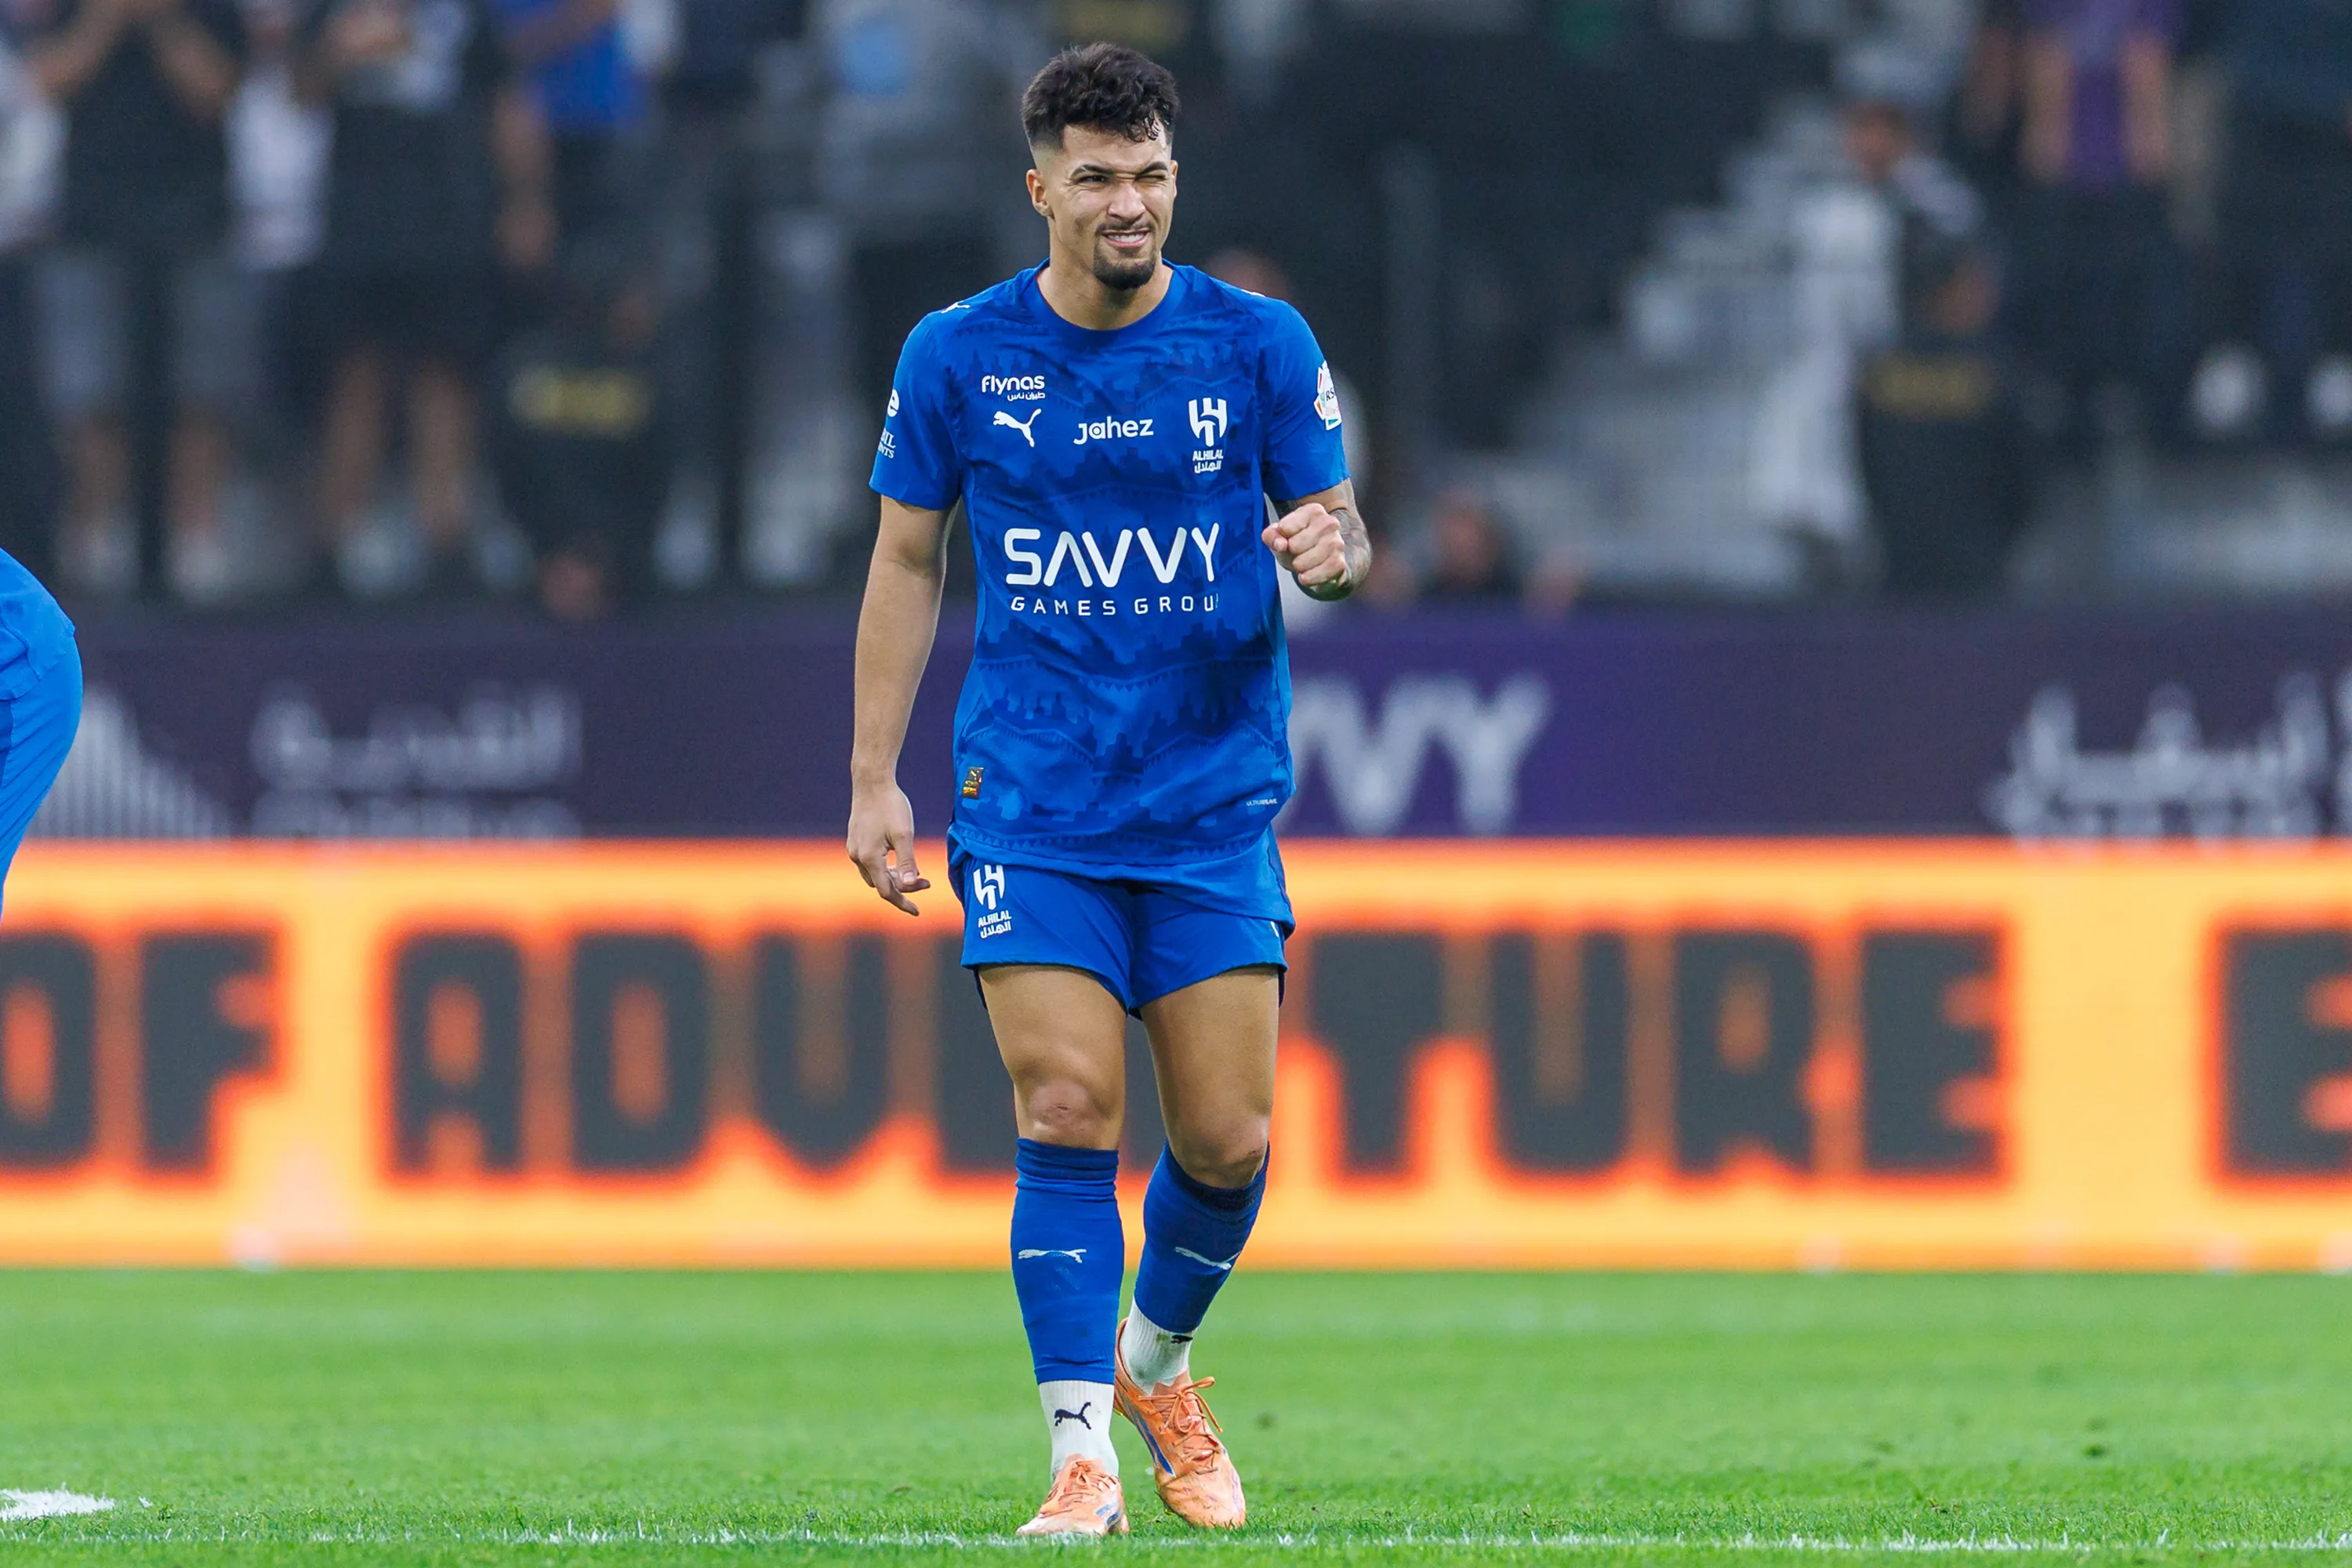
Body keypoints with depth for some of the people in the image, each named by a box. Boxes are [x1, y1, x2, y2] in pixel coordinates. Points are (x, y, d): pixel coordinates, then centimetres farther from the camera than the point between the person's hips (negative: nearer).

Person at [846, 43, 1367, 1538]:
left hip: (1215, 808, 1)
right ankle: (1084, 1459, -9)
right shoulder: (958, 355, 2)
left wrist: (1332, 550, -20)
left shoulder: (1261, 345, 1)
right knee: (1069, 1116, -12)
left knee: (1228, 1140, -1)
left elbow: (1339, 530, 6)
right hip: (1030, 811, -1)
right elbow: (908, 562, 10)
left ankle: (1159, 1364, 29)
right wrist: (875, 779, 6)